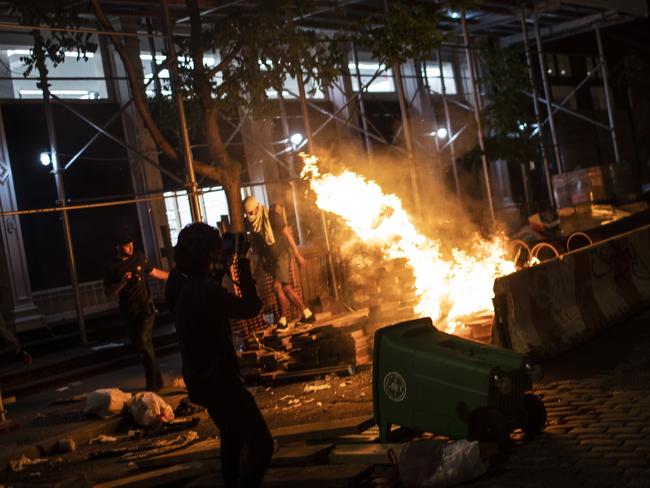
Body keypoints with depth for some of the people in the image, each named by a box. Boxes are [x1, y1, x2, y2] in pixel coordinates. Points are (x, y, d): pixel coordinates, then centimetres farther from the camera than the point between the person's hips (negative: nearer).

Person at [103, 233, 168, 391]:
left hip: (146, 307, -2)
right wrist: (122, 282, -19)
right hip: (128, 311, 2)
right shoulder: (112, 267, -3)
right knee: (138, 344, 8)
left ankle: (153, 382, -9)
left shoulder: (139, 257, -1)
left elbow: (154, 272, 14)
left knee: (143, 341, -17)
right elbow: (108, 293, -2)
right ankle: (155, 379, 23)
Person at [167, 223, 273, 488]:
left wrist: (223, 267, 9)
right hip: (219, 380, -10)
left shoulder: (179, 285, -1)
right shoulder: (205, 292, -28)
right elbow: (251, 307, -14)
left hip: (201, 378, 10)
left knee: (232, 435, 30)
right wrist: (243, 265, -8)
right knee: (261, 445, -6)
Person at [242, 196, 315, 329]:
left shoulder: (272, 216, -18)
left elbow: (288, 234, -14)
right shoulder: (250, 223, -1)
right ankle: (307, 314, 13)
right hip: (271, 258, 7)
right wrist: (262, 259, 12)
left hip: (283, 254, -7)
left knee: (277, 286, -14)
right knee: (286, 288, 5)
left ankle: (283, 320, -4)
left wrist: (297, 255, -13)